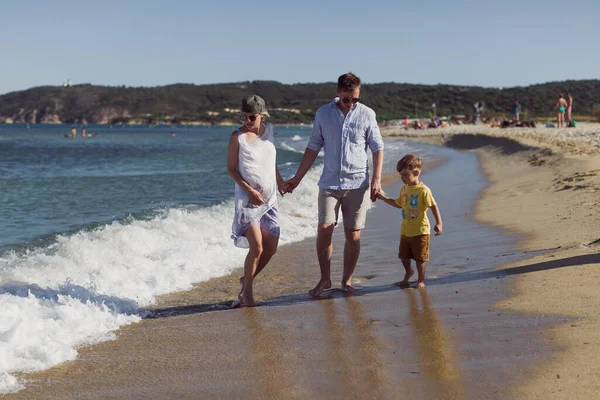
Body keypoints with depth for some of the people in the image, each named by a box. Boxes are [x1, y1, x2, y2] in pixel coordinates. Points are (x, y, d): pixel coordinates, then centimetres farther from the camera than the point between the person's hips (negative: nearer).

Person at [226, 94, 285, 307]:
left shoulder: (268, 129, 6)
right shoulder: (237, 136, -10)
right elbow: (231, 169, -7)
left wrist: (280, 182, 25)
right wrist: (249, 190, -17)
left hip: (269, 199, 6)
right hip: (247, 199, -6)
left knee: (271, 247, 6)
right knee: (256, 247, -13)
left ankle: (247, 279, 28)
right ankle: (247, 292, 4)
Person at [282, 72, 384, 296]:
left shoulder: (366, 114, 1)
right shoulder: (323, 114, 4)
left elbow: (377, 148, 4)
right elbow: (313, 148, 10)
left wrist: (376, 179, -7)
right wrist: (297, 178, 9)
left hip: (357, 184, -1)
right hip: (329, 183, 1)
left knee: (353, 236, 2)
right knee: (323, 232, -7)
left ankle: (347, 280, 17)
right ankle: (325, 279, 10)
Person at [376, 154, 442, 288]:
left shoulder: (423, 190, -17)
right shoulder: (404, 189, 6)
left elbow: (434, 206, -17)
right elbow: (398, 204, 22)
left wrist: (438, 223, -25)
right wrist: (384, 198, 16)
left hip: (420, 231, -7)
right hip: (405, 230, 7)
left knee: (419, 257, 4)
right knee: (403, 255, 14)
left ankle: (421, 280, 21)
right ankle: (408, 272, 42)